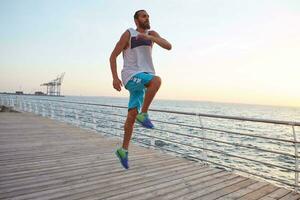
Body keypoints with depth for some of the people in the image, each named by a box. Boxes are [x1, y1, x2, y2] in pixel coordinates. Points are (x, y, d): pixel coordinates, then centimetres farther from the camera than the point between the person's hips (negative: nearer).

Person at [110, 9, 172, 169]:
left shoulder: (152, 34, 15)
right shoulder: (128, 34, 0)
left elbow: (168, 46, 0)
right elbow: (113, 56, -1)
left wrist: (150, 38, -14)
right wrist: (115, 78, -12)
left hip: (144, 77, 5)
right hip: (131, 76, -5)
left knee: (132, 116, 0)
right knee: (157, 80, -33)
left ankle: (124, 150, 10)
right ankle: (143, 114, -17)